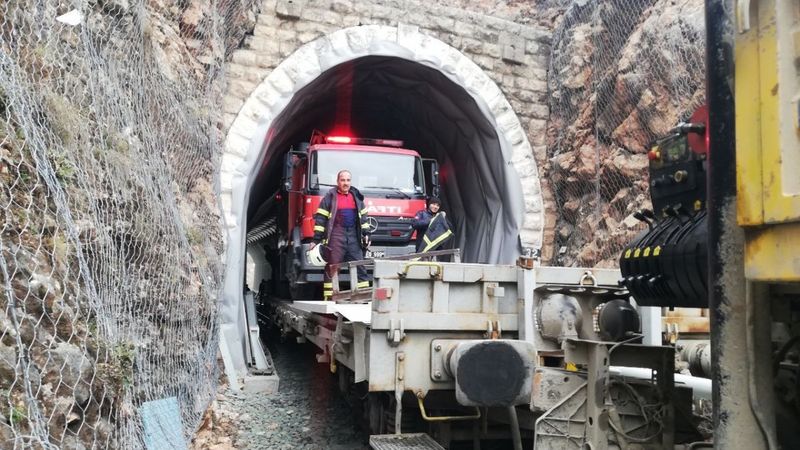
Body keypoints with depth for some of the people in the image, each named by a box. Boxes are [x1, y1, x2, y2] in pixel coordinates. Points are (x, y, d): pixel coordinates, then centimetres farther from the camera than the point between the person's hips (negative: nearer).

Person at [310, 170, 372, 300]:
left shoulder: (356, 196, 16)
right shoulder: (330, 197, 1)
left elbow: (363, 216, 21)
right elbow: (320, 218, -2)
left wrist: (366, 233, 12)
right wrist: (317, 239, -8)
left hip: (354, 236, 4)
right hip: (336, 236, -4)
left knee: (360, 266, 4)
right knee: (332, 268, -3)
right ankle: (329, 297, 0)